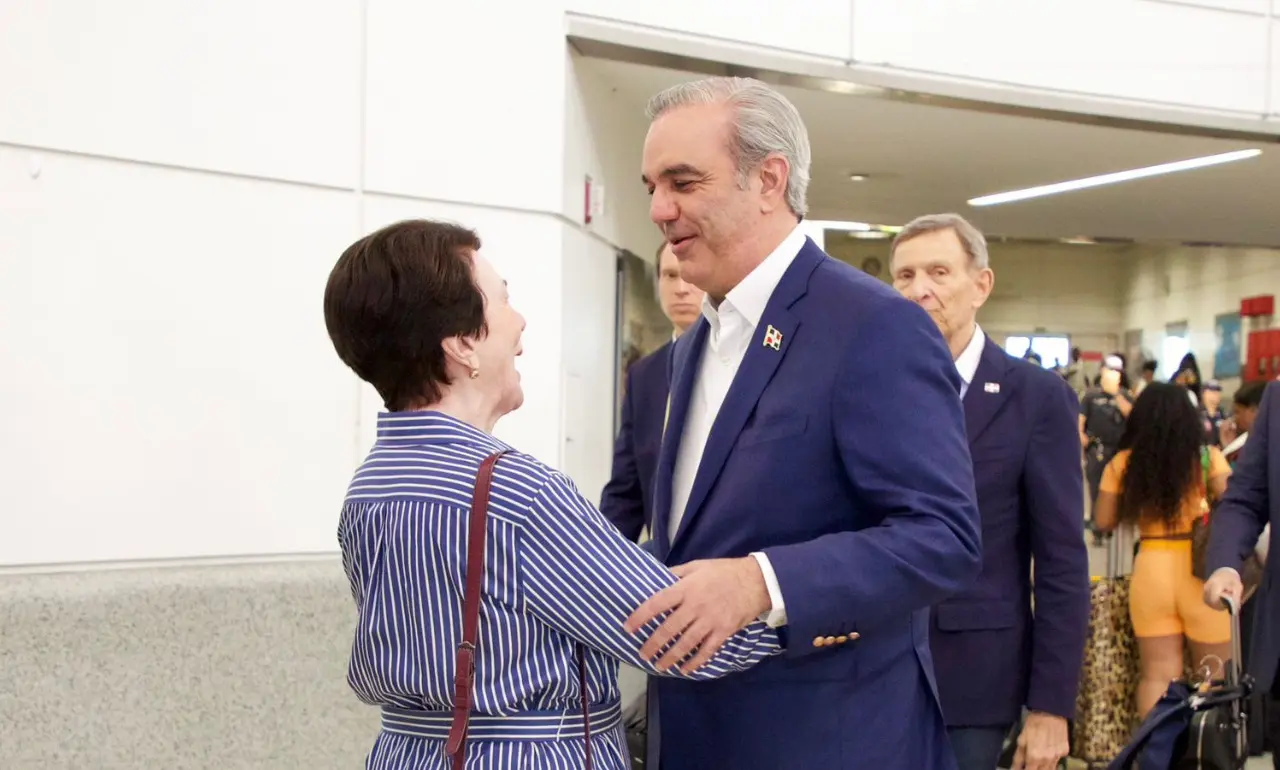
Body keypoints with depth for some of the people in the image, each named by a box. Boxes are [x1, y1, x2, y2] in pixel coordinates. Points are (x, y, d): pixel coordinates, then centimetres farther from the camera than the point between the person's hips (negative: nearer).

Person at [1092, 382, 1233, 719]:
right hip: (1202, 572, -1)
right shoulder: (1208, 457, -5)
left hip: (1150, 571, 2)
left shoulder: (1123, 463, -1)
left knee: (1157, 674, 10)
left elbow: (1104, 522, 2)